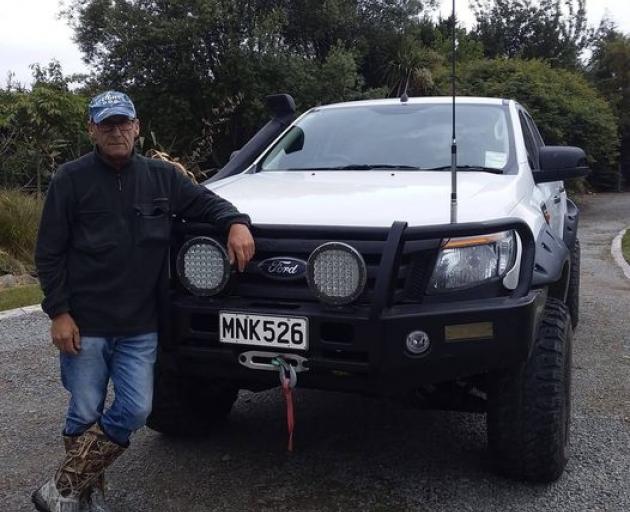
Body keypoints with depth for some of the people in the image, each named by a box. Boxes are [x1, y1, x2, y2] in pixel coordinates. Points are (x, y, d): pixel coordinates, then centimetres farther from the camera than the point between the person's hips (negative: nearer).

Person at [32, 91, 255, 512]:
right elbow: (49, 252, -2)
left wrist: (237, 223, -10)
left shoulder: (162, 177, 5)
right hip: (85, 323, -2)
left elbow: (207, 202, 13)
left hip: (141, 326, 3)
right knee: (85, 415, 6)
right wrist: (58, 312, -9)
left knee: (135, 411, -1)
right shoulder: (71, 179, -2)